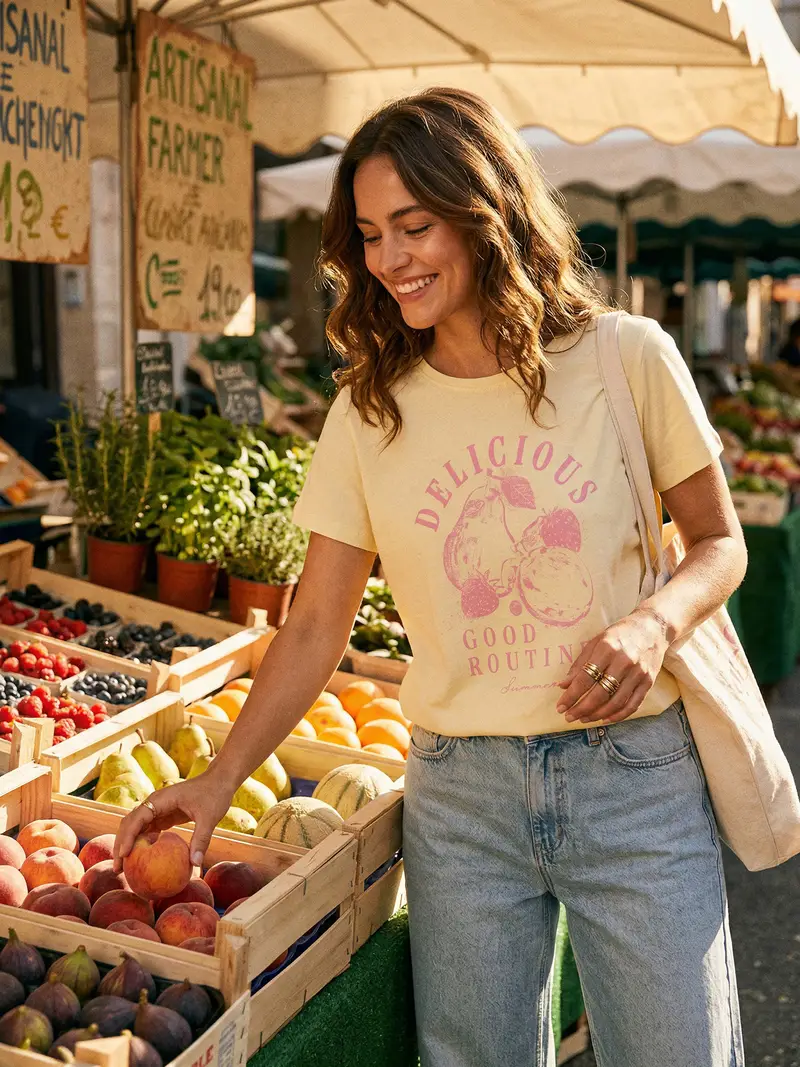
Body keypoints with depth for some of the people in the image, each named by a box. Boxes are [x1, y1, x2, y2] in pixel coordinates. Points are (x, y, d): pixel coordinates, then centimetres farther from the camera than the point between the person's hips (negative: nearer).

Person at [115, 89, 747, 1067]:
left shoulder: (626, 359, -5)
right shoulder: (369, 410, 1)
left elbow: (718, 542, 5)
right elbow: (317, 624, 3)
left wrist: (655, 622, -16)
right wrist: (222, 777, -7)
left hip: (635, 777, -1)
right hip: (460, 795, 2)